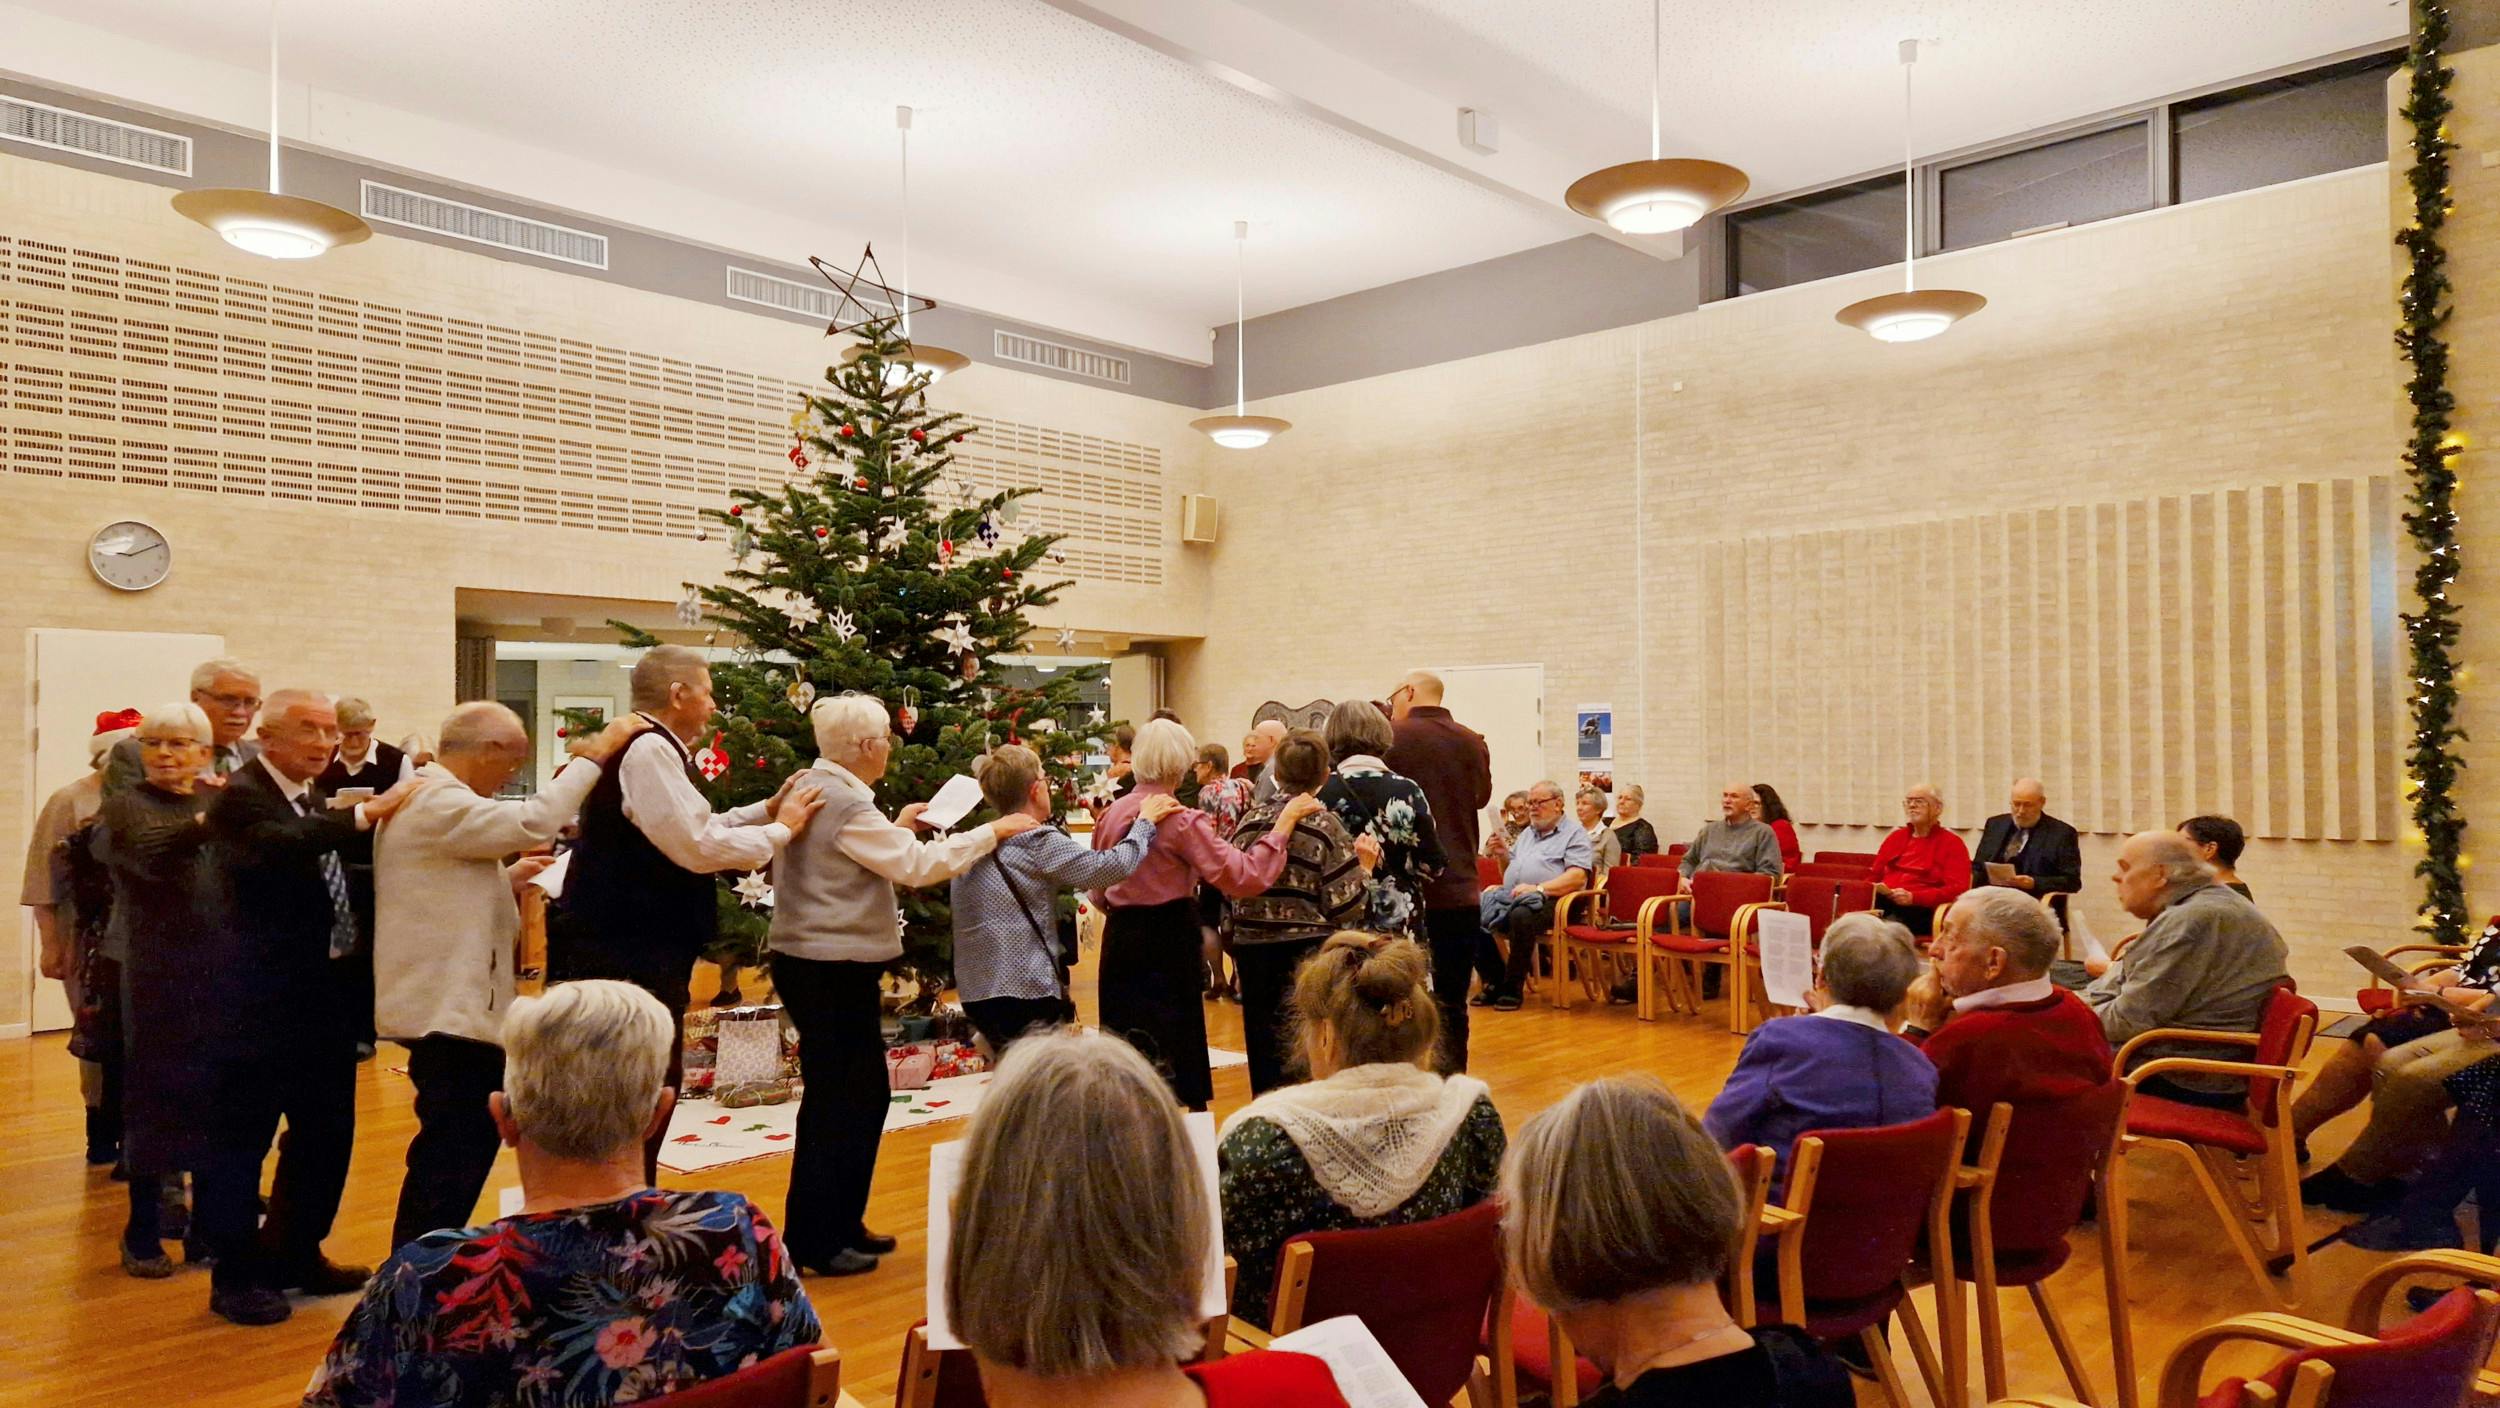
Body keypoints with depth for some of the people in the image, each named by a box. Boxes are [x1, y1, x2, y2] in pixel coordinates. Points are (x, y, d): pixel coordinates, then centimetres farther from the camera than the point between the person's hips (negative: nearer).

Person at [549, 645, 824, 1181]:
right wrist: (781, 830, -10)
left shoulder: (653, 749, 15)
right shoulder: (648, 751, -19)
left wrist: (766, 810, 15)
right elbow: (699, 848, -23)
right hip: (628, 956, -11)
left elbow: (688, 830, 23)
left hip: (640, 951, 11)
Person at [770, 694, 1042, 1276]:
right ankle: (816, 1241, 8)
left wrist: (894, 828, 16)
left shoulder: (809, 788, 10)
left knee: (859, 1094, 16)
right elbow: (916, 865, -19)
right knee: (842, 1098, -2)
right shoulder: (845, 804, -19)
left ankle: (841, 1226, 25)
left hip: (809, 961, 10)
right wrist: (993, 831, -11)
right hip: (833, 971, -10)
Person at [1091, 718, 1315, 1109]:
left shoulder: (1110, 815, 3)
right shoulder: (1182, 821, -16)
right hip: (1169, 944, -6)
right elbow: (1243, 875, -20)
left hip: (1120, 941, 6)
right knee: (1176, 1054, 4)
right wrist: (1283, 823, -15)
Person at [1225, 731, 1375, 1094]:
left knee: (1265, 1055, 12)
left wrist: (1234, 942, 19)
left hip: (1254, 953, 4)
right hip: (1308, 953, -3)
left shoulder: (1249, 821, 1)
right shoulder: (1325, 826, -9)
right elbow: (1344, 907, -11)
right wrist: (1364, 867, 2)